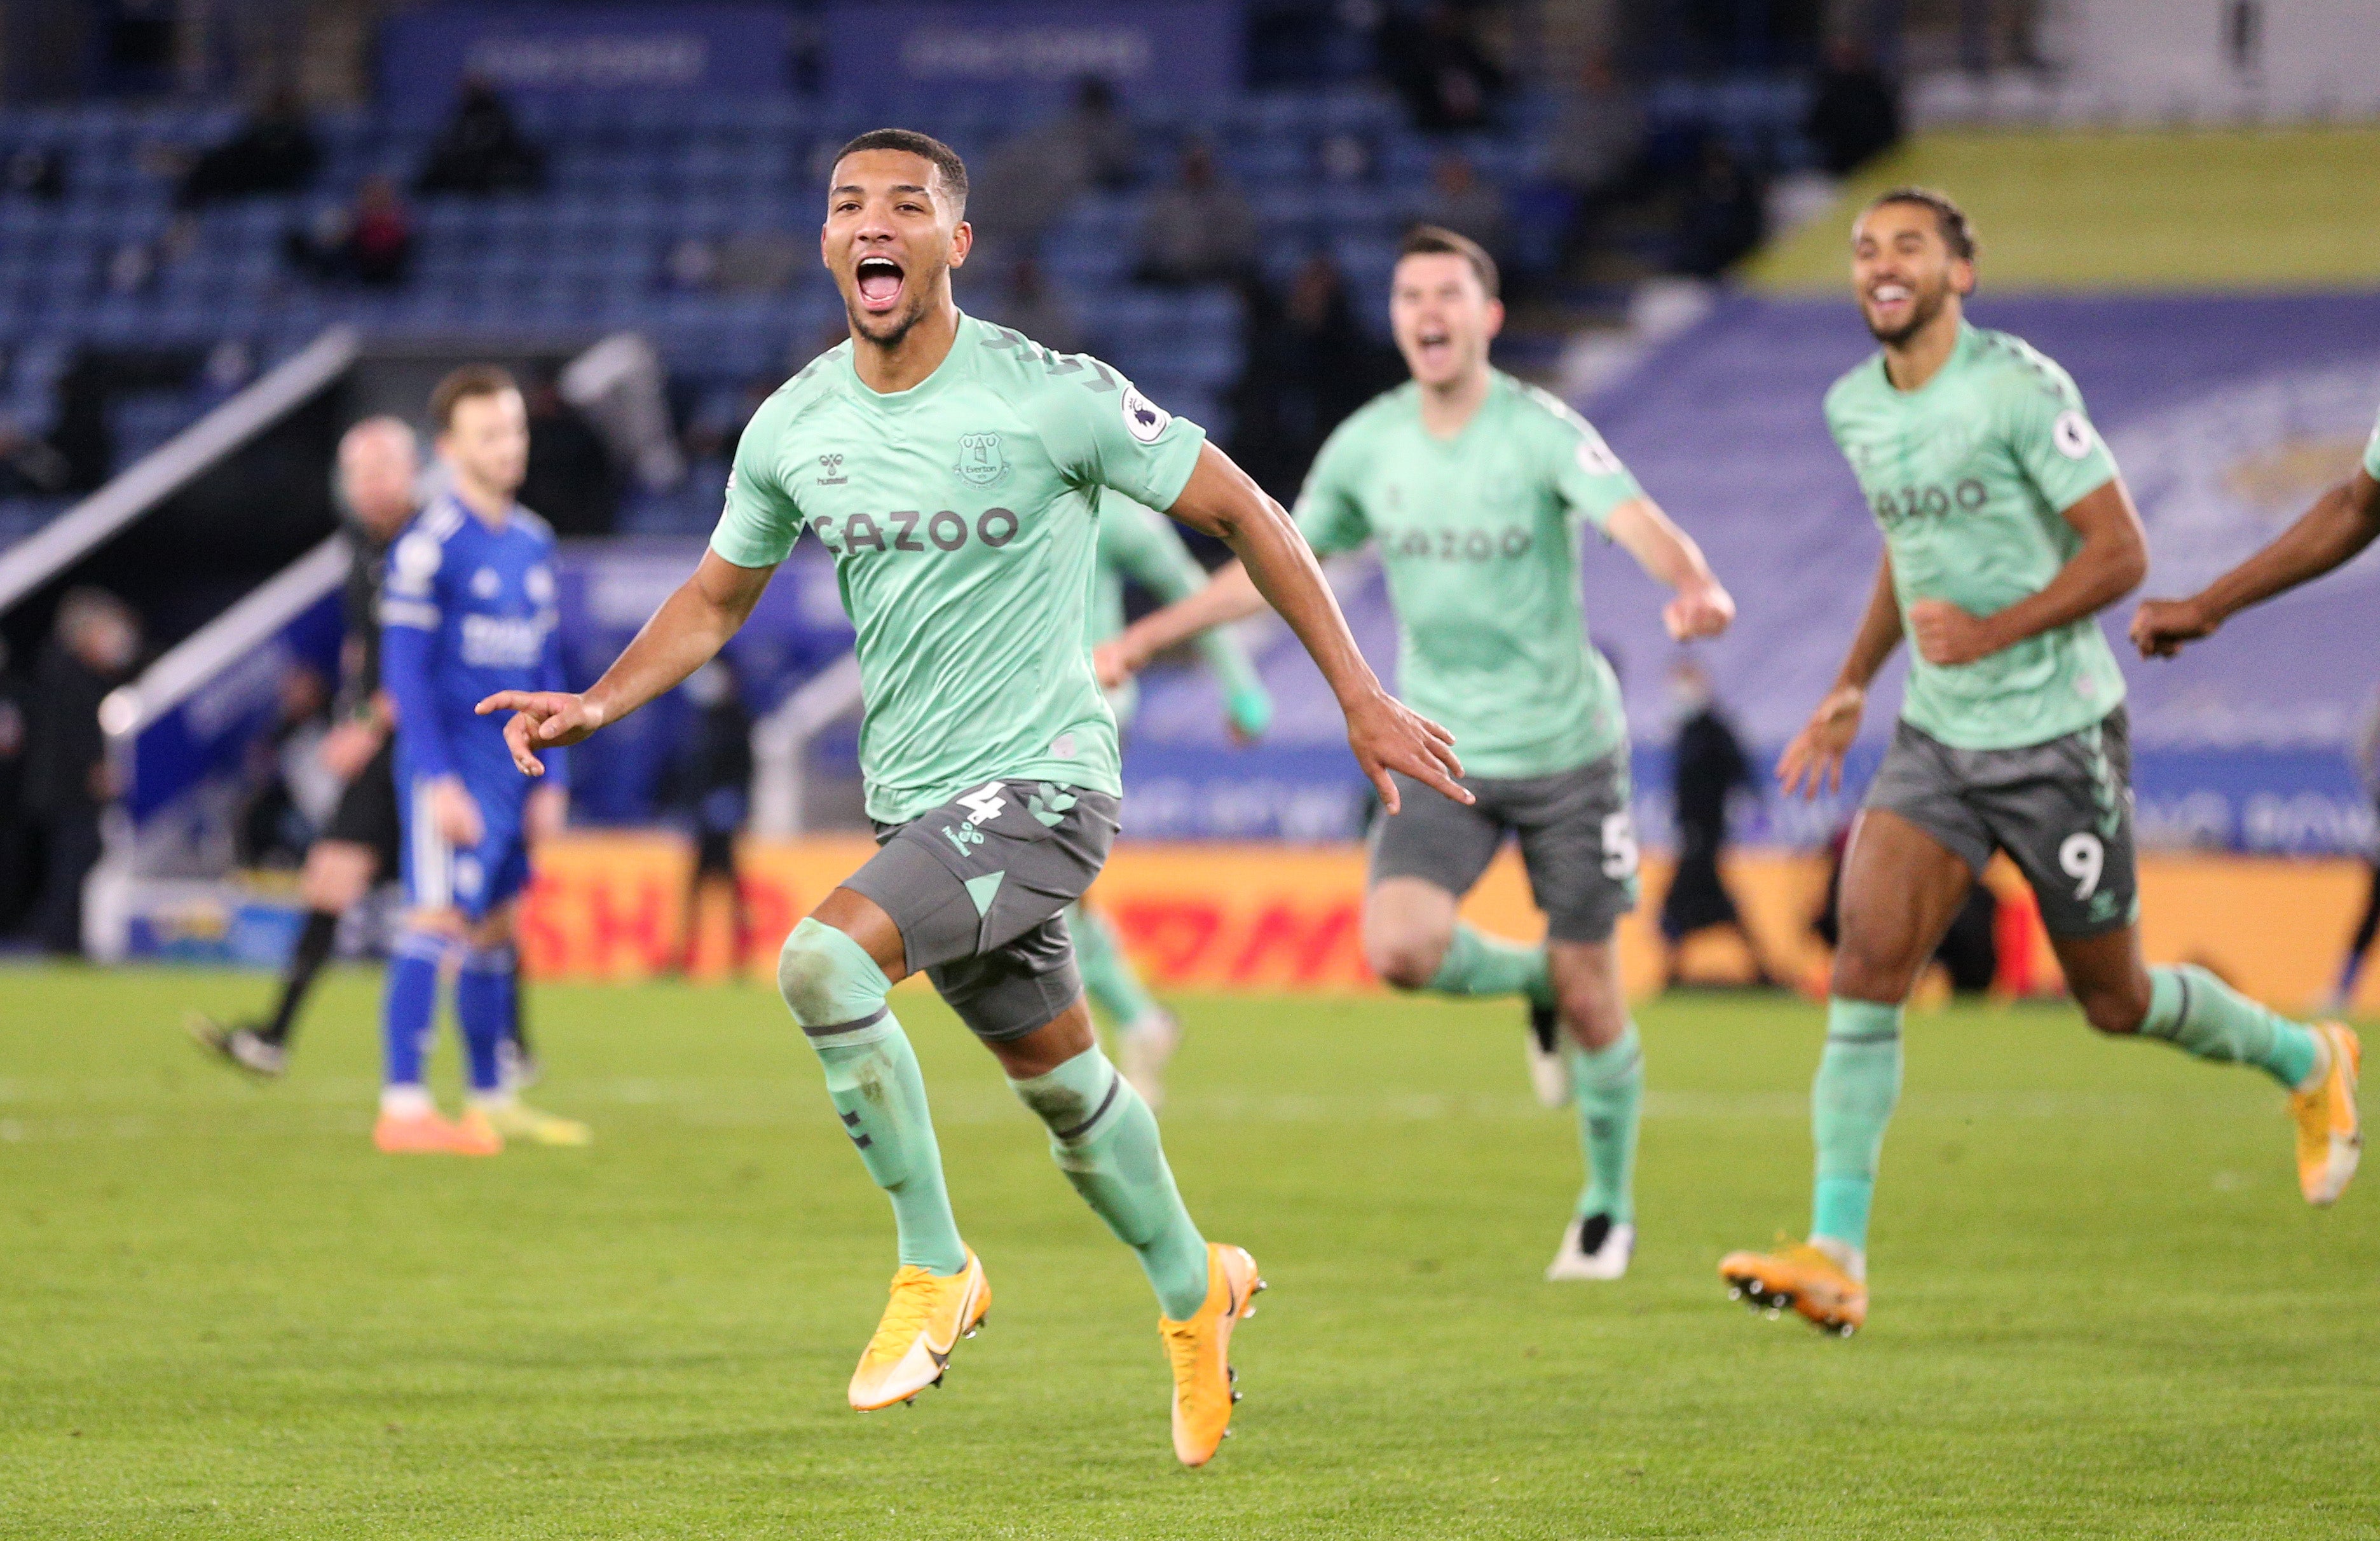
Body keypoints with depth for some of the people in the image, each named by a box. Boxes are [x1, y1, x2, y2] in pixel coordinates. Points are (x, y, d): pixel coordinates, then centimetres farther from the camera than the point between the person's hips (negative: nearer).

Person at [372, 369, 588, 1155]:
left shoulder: (534, 542, 13)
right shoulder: (428, 546, -10)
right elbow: (408, 671, -13)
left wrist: (551, 778, 14)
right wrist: (439, 780, -18)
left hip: (514, 768, 7)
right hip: (451, 769, -7)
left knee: (497, 928, 11)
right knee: (439, 921, -12)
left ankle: (493, 1103, 19)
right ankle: (403, 1106, -13)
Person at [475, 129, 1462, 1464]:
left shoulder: (1052, 398, -14)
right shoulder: (792, 428, 2)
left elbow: (1239, 511, -5)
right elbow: (718, 599, 18)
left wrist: (1360, 698, -6)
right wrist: (599, 704, 0)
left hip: (1043, 786, -6)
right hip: (916, 802, 6)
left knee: (825, 960, -27)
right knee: (1058, 1076, 19)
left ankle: (935, 1267, -11)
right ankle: (1197, 1291, 45)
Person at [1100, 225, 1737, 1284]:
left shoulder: (1541, 433, -14)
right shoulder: (1367, 446, 0)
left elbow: (1638, 523, -31)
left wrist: (1696, 590, -53)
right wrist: (1148, 638, 12)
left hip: (1565, 749, -3)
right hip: (1443, 753, 3)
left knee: (1590, 998, 1)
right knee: (1398, 946, -21)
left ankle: (1609, 1208, 25)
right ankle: (1529, 982, 13)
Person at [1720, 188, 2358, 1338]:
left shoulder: (2021, 388, -15)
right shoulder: (1853, 409, 6)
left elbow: (2120, 553, -16)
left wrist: (1991, 632, -26)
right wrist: (1852, 686, 18)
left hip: (2058, 736, -5)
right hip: (1936, 737, 5)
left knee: (2115, 1001, 7)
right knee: (1866, 960, -15)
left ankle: (2306, 1063, 38)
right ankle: (1834, 1253, -19)